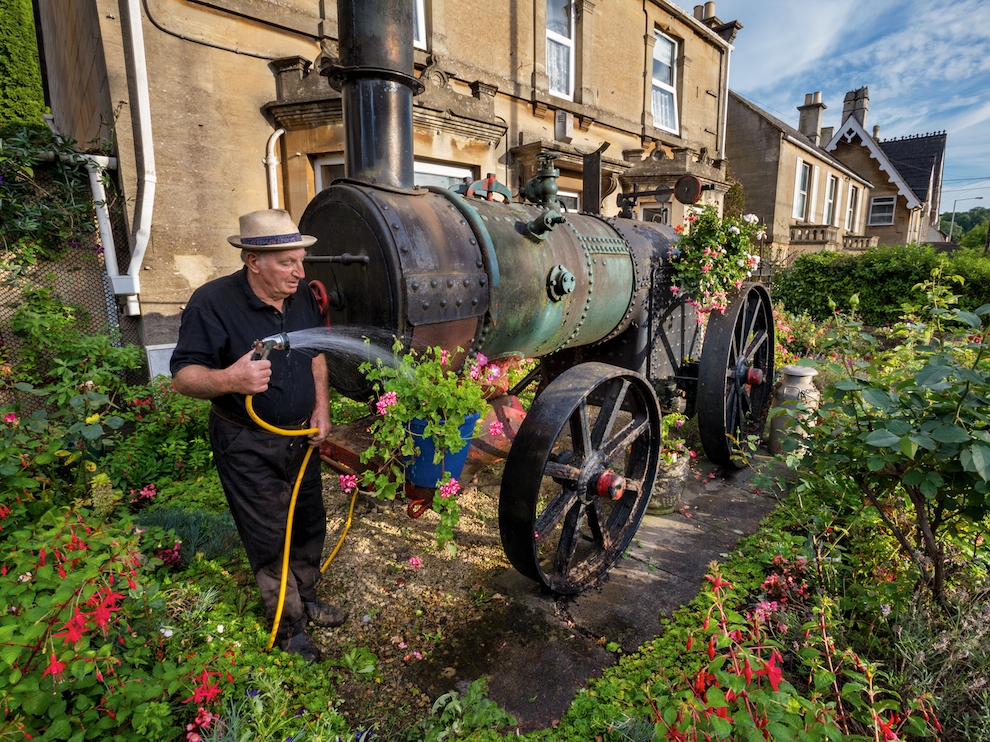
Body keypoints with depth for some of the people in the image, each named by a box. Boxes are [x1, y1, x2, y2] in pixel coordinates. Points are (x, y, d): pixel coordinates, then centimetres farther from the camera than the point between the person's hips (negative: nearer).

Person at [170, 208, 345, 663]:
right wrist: (229, 379, -41)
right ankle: (289, 627, 28)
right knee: (270, 540, 6)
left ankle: (305, 600, 44)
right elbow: (183, 375, -20)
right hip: (247, 446, -6)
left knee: (309, 523, 20)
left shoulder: (302, 297, 0)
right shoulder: (213, 303, -20)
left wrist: (321, 408, 0)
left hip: (300, 437, 7)